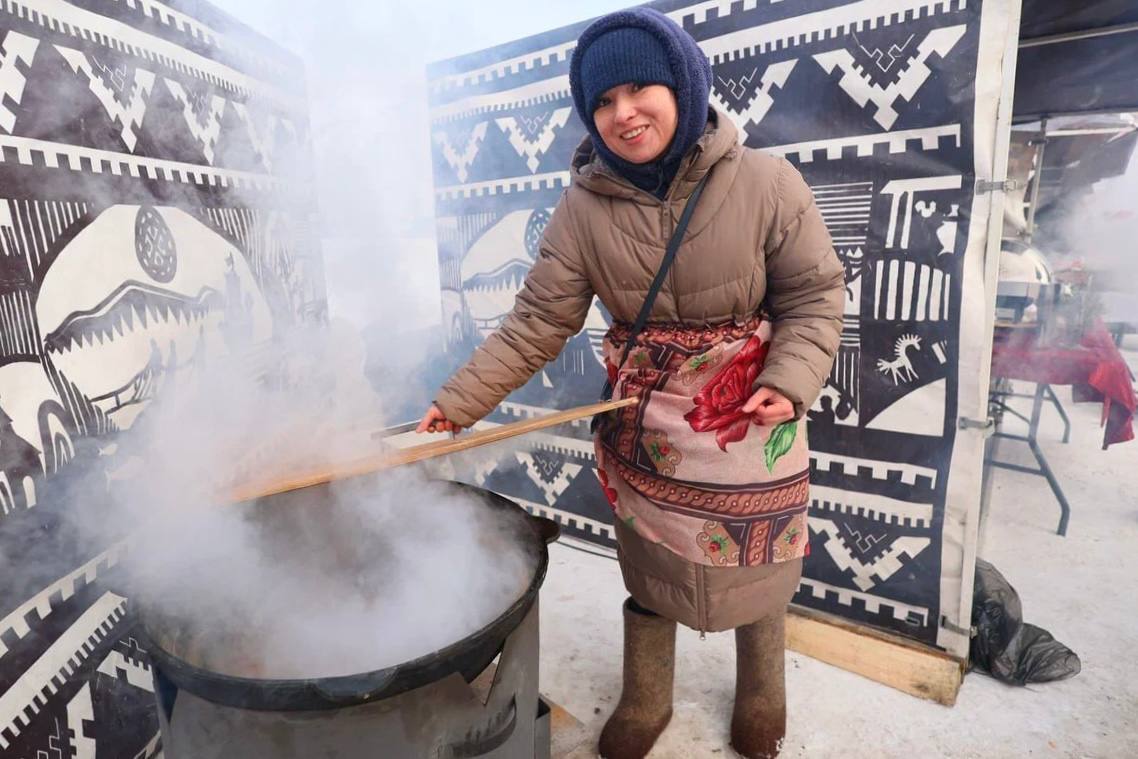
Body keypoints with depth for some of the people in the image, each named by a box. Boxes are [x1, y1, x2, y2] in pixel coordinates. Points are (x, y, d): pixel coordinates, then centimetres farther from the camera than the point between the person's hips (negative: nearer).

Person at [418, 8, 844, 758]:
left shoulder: (766, 182, -12)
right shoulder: (584, 208, -9)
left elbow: (814, 297, -5)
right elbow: (537, 324, -9)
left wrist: (789, 381, -21)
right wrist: (457, 402, -14)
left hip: (752, 414, 0)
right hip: (643, 423, 1)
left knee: (755, 563, 17)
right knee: (649, 564, 17)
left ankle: (762, 697, 49)